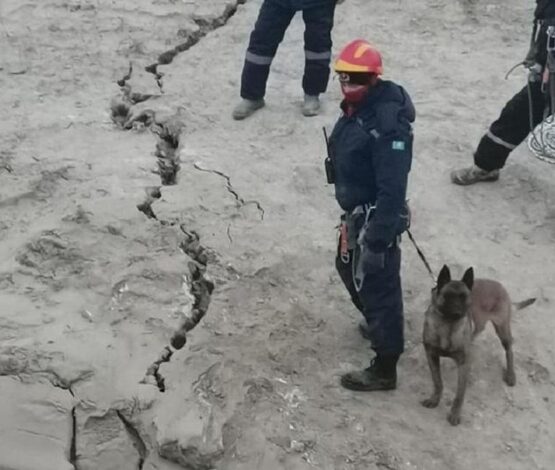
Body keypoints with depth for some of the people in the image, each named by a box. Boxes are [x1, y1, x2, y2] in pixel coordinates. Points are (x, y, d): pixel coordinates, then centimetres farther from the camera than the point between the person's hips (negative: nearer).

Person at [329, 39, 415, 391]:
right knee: (350, 270, 29)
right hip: (356, 213, 10)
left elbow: (392, 190, -29)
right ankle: (379, 326, 53)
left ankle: (384, 370, 19)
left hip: (374, 219, -10)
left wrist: (377, 240, -27)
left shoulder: (388, 124, -29)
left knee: (378, 287, 3)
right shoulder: (357, 106, 2)